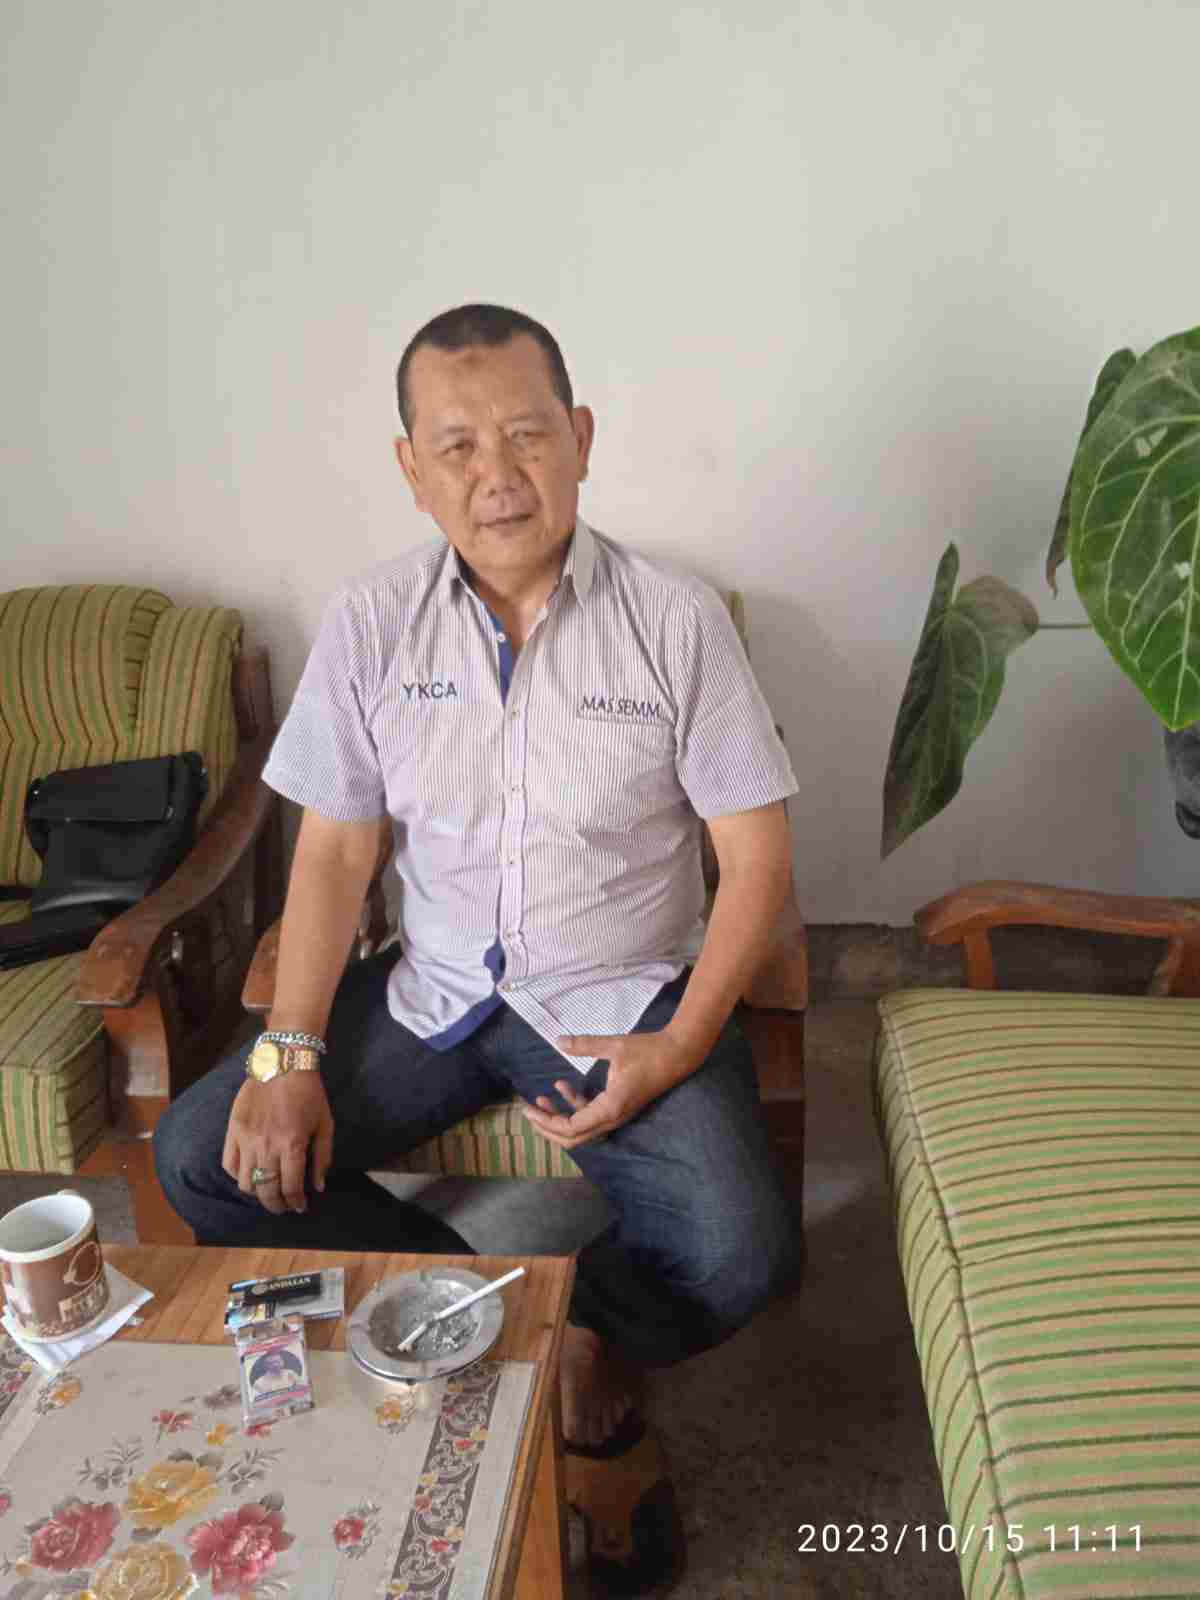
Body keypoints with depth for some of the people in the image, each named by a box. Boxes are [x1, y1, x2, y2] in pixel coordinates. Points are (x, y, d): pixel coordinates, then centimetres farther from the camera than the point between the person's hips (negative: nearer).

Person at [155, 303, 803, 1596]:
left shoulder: (677, 620, -11)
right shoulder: (369, 624, -4)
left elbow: (756, 855, -8)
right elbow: (334, 854, -1)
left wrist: (677, 1049, -18)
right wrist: (288, 1054, -11)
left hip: (623, 1001, -2)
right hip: (436, 991, 3)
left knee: (738, 1259, -24)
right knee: (203, 1158, -10)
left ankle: (580, 1341, 13)